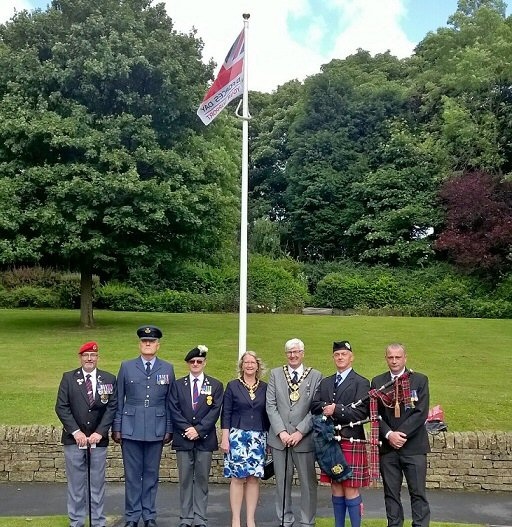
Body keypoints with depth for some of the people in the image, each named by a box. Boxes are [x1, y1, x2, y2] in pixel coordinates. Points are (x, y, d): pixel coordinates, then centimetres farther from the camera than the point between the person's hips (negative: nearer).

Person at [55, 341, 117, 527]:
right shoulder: (68, 378, 3)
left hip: (98, 440, 0)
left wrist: (100, 432, -9)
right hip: (74, 440, 0)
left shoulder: (108, 379, 4)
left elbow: (112, 407, 0)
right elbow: (61, 407, -2)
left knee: (97, 483, 6)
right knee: (75, 483, 6)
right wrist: (76, 432, -10)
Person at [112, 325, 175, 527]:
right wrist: (116, 427, 2)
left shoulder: (167, 369, 5)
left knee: (151, 475, 8)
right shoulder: (126, 367, 3)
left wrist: (169, 429, 3)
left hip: (156, 430, 1)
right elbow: (119, 401, 4)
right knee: (132, 475, 5)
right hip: (131, 429, 0)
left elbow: (170, 402, 6)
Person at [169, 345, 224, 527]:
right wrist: (187, 429, -11)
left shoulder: (216, 385, 5)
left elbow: (215, 411, -3)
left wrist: (198, 430, -12)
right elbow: (174, 410, 1)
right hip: (183, 438, 1)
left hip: (205, 439, -1)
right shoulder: (178, 385, 8)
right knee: (185, 479, 5)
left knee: (202, 479, 4)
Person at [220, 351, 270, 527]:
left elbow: (267, 414, 10)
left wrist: (270, 439, 8)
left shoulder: (264, 387, 8)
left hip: (258, 438, 2)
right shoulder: (232, 386, 3)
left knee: (254, 478, 2)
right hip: (237, 436, -2)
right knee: (237, 477, -3)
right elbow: (226, 414, 1)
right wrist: (225, 438, -6)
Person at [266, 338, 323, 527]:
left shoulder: (315, 376, 1)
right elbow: (270, 405, 2)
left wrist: (300, 431, -12)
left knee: (308, 481, 5)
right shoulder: (275, 374, 7)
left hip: (304, 438, -2)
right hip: (279, 437, 2)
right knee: (282, 481, 9)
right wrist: (281, 431, -9)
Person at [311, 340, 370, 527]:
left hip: (351, 442, -5)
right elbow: (314, 406, 4)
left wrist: (336, 410, -14)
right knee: (336, 489, 12)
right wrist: (328, 407, -14)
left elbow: (361, 413, -13)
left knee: (351, 490, -1)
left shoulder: (361, 383, -3)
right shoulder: (325, 383, 15)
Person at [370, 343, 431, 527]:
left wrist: (401, 434, -14)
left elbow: (421, 412, -7)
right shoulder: (377, 382, 6)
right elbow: (375, 414, 3)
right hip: (387, 445, 2)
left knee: (418, 492, 1)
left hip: (413, 445, -2)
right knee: (391, 493, 8)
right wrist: (389, 435, -12)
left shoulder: (420, 380, 1)